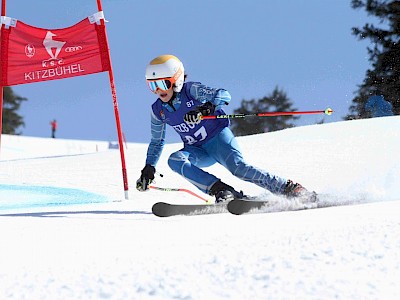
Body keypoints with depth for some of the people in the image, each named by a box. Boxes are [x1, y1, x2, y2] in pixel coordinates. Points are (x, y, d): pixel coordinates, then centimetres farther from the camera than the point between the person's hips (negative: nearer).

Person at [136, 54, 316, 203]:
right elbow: (157, 142, 16)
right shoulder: (158, 110, 1)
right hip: (198, 152, 5)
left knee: (238, 167, -29)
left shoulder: (191, 90, -15)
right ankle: (222, 191, -31)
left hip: (218, 137, -5)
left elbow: (224, 95, -28)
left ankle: (291, 189, -20)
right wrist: (148, 169, 9)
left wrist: (206, 108, -46)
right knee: (175, 160, -26)